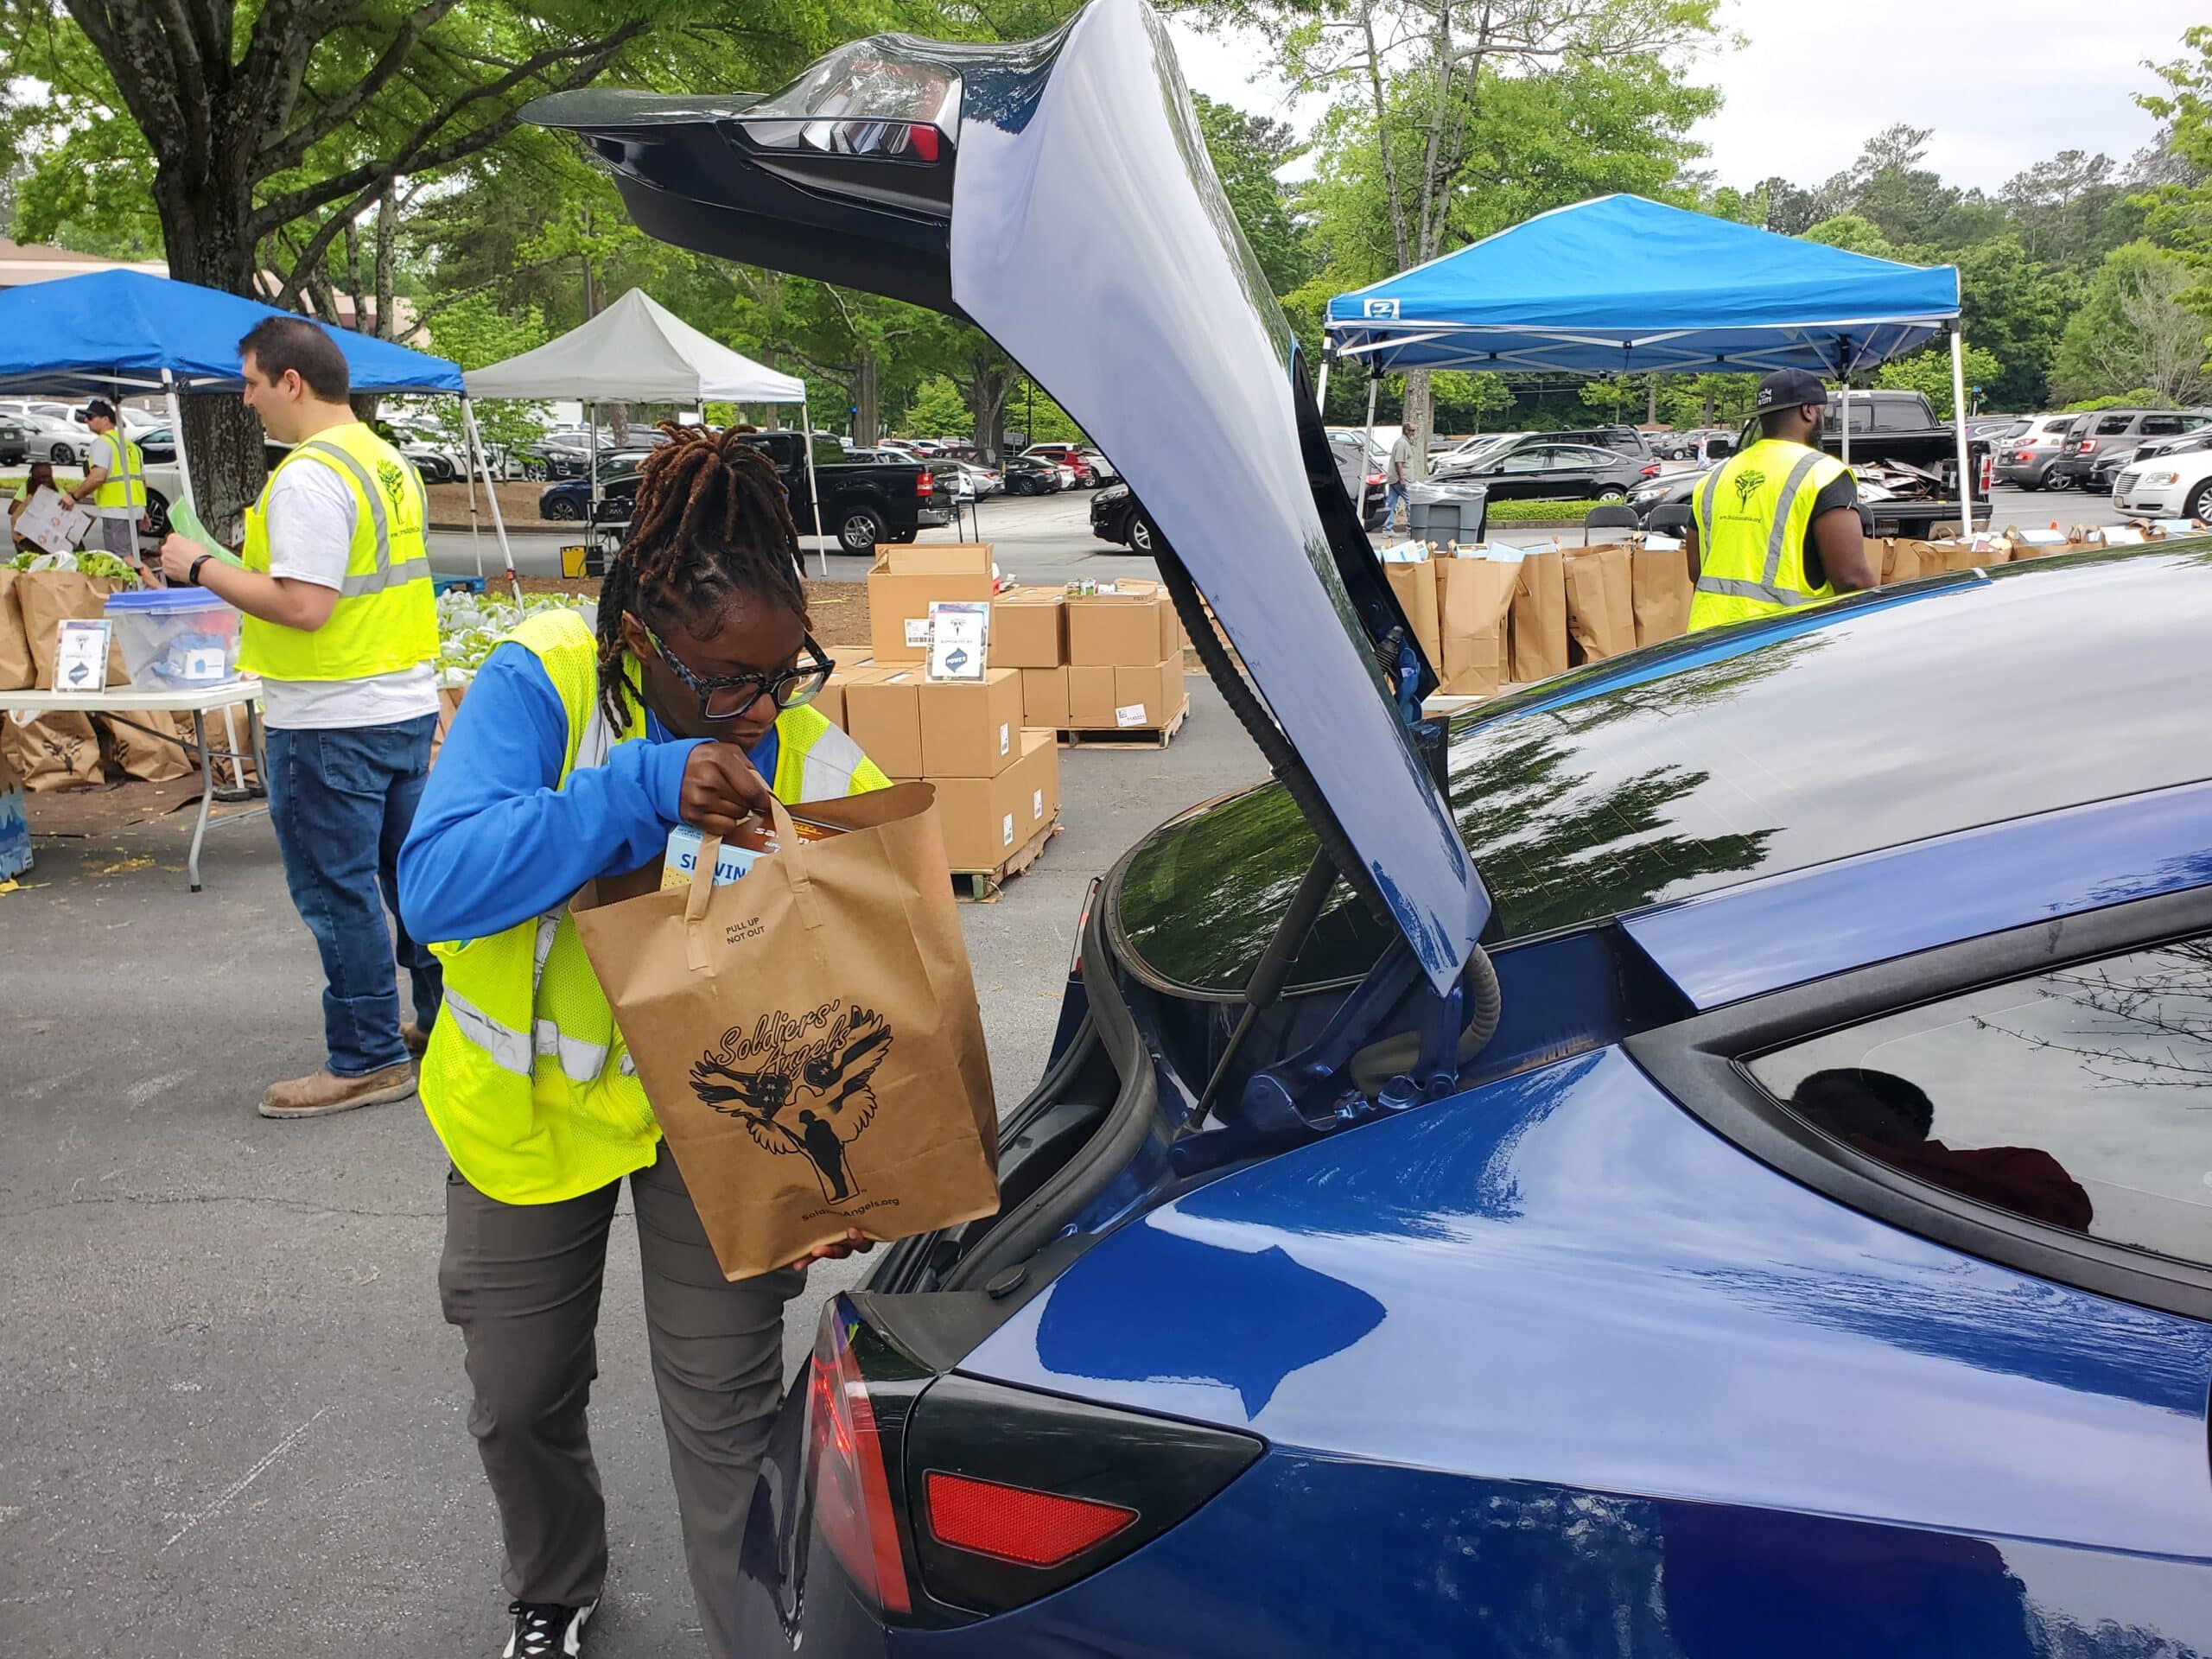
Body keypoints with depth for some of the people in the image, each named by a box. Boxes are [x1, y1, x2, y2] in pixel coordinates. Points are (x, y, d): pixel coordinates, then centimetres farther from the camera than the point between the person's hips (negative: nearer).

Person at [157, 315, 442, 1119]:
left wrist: (202, 568, -13)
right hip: (408, 704, 9)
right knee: (412, 871, 17)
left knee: (338, 891, 1)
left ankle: (367, 1059, 9)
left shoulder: (310, 477, -18)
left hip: (333, 723, -9)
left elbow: (303, 605, -23)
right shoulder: (388, 460, 11)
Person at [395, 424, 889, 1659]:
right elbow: (436, 884, -34)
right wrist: (639, 790, -43)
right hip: (529, 1102, 1)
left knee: (725, 1408, 0)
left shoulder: (813, 760, -20)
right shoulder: (540, 688, -23)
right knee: (520, 1396, 18)